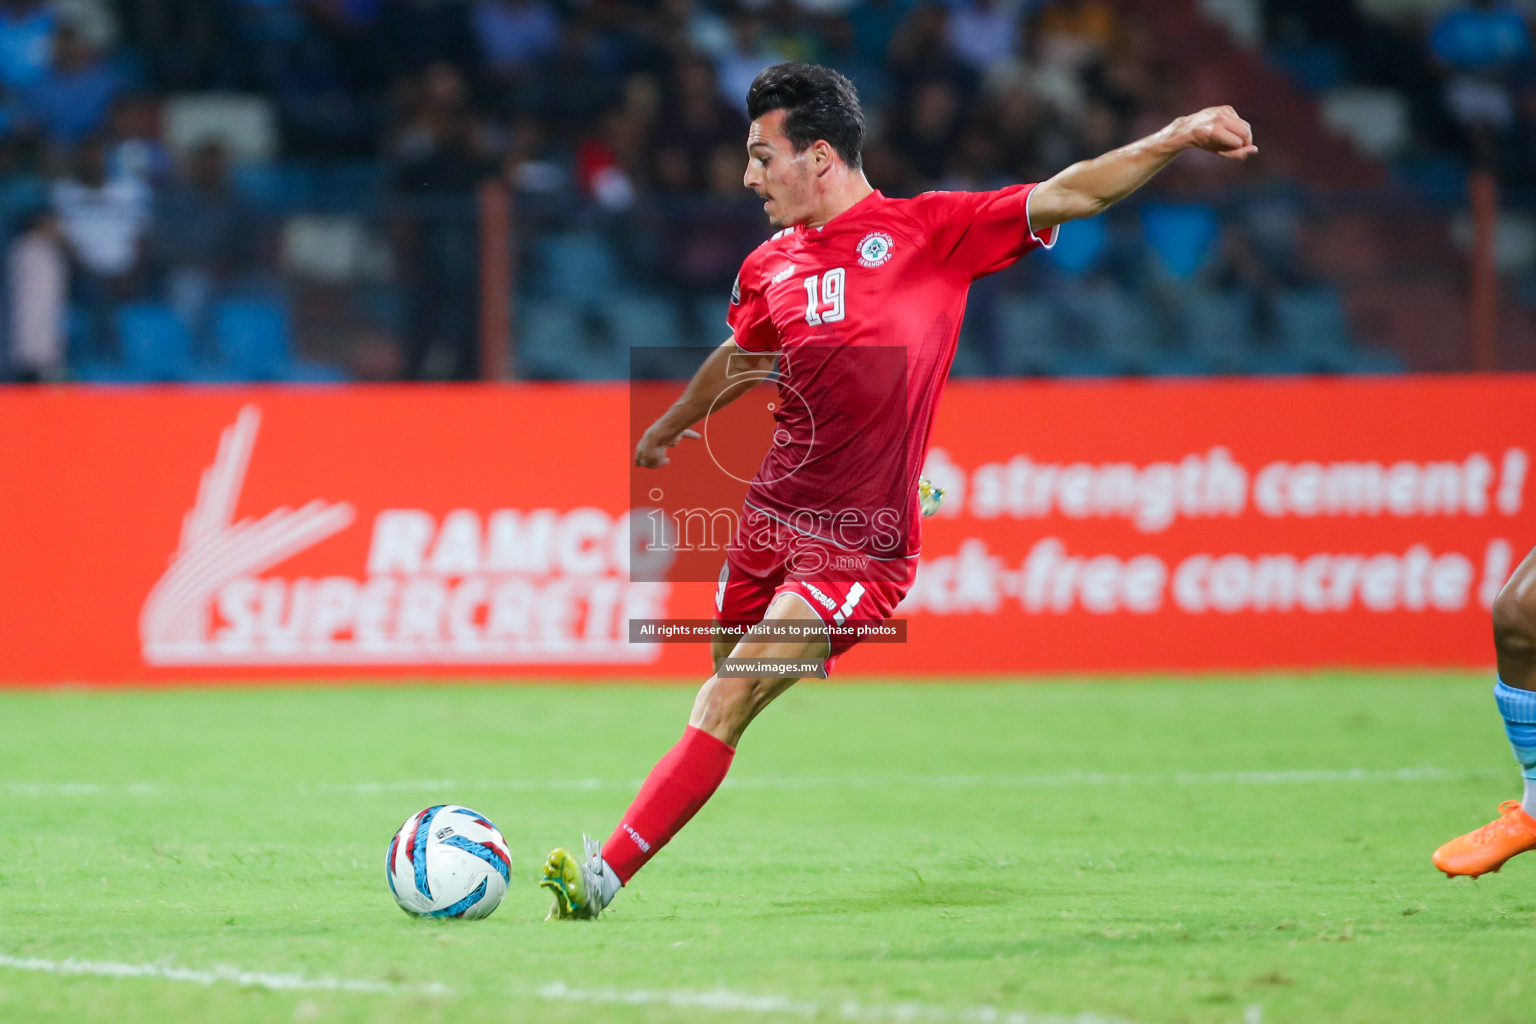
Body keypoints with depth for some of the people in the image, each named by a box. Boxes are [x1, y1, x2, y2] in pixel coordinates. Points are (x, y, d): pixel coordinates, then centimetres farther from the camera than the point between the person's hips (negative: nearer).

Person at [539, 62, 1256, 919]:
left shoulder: (929, 232, -6)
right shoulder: (771, 268, 9)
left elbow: (1065, 197, -8)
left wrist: (1176, 140, -20)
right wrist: (670, 427, 46)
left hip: (860, 549, -6)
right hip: (773, 519, 6)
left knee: (730, 703, -15)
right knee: (729, 697, 11)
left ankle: (608, 875, -17)